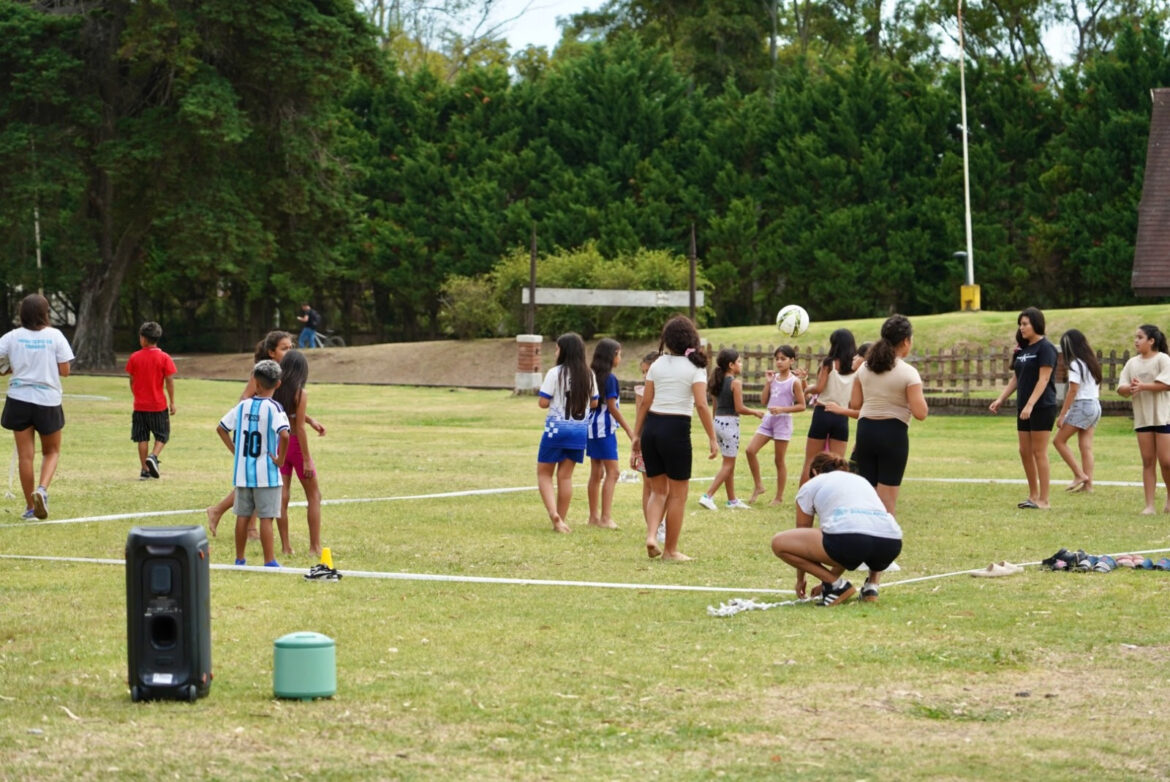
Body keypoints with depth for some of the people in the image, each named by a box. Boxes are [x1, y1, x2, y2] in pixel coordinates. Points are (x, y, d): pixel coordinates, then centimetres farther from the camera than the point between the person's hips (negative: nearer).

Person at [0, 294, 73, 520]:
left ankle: (30, 506, 12)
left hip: (19, 400, 1)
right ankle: (42, 489, -11)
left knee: (25, 455, 7)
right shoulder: (55, 336, -6)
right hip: (48, 401, -1)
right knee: (52, 452, 15)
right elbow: (64, 371, -6)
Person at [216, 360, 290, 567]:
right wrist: (281, 458, -14)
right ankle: (269, 562, -1)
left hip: (242, 472, 5)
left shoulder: (243, 406, 4)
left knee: (242, 515, 12)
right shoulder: (273, 408, -12)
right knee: (266, 517, -2)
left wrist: (235, 450, 13)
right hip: (266, 473, -5)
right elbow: (284, 434, -27)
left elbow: (221, 428, 12)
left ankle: (239, 560, 18)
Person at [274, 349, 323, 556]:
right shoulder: (300, 393, -13)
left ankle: (285, 547, 6)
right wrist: (307, 459, -13)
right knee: (314, 495, 9)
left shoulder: (275, 391, 0)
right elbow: (300, 427, -16)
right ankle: (315, 546, 6)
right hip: (296, 444, -4)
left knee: (282, 496, 6)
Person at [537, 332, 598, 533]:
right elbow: (594, 403, 11)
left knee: (544, 473, 7)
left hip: (556, 428, -4)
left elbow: (543, 403, -12)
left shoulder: (555, 373, -11)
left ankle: (554, 513, -12)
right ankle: (560, 521, 11)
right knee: (565, 475, 10)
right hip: (579, 430, 5)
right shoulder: (588, 375, 4)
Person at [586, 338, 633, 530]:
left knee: (596, 473, 13)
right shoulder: (609, 378, -13)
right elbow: (612, 407, -15)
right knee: (612, 472, -7)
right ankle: (606, 517, -13)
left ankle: (594, 516, 17)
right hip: (605, 428, -9)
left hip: (591, 427, 9)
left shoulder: (591, 375, 10)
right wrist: (629, 430, -11)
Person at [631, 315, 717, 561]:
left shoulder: (657, 365, 7)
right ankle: (670, 550, 10)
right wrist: (712, 439, -8)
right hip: (676, 429, -4)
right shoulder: (695, 367, -4)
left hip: (651, 426, 4)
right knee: (678, 493, 8)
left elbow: (646, 403, 7)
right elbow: (701, 405, -12)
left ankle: (651, 535, -4)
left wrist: (637, 434, 13)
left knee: (658, 490, 17)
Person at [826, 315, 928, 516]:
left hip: (866, 431, 5)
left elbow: (855, 405, 10)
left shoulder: (864, 368, 7)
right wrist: (919, 391, 3)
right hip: (893, 434, -5)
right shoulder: (908, 373, -9)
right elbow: (920, 413, -14)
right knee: (887, 502, -1)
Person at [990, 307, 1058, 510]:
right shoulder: (1023, 349, 14)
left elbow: (1043, 380, -17)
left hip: (1042, 407, -8)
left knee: (1039, 452, -6)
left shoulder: (1045, 348, -11)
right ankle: (1033, 496, 19)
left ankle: (1043, 500, -1)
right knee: (1025, 452, 9)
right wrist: (1000, 399, 10)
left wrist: (1030, 405, -24)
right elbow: (1016, 378, 19)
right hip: (1024, 409, 8)